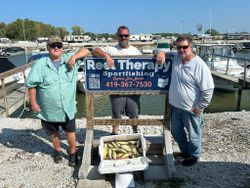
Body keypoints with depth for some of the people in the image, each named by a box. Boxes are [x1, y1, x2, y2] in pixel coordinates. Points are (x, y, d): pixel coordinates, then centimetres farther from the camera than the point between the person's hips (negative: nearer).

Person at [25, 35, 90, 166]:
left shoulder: (69, 59, -4)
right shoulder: (40, 64, -8)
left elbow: (85, 51, -4)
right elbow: (31, 84, -5)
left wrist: (74, 56, -21)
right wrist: (33, 103, -7)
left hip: (68, 108, 0)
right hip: (48, 110, 0)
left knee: (70, 131, 14)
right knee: (53, 132, 21)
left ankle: (73, 152, 37)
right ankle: (58, 150, 47)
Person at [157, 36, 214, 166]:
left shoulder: (199, 65, -21)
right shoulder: (176, 58, -1)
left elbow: (208, 89, -19)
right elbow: (165, 50, 16)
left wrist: (200, 107, -16)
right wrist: (162, 53, -9)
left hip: (191, 110, -7)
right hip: (176, 106, 7)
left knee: (193, 135, 13)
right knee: (176, 131, 23)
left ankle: (194, 155, 39)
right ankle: (185, 150, 47)